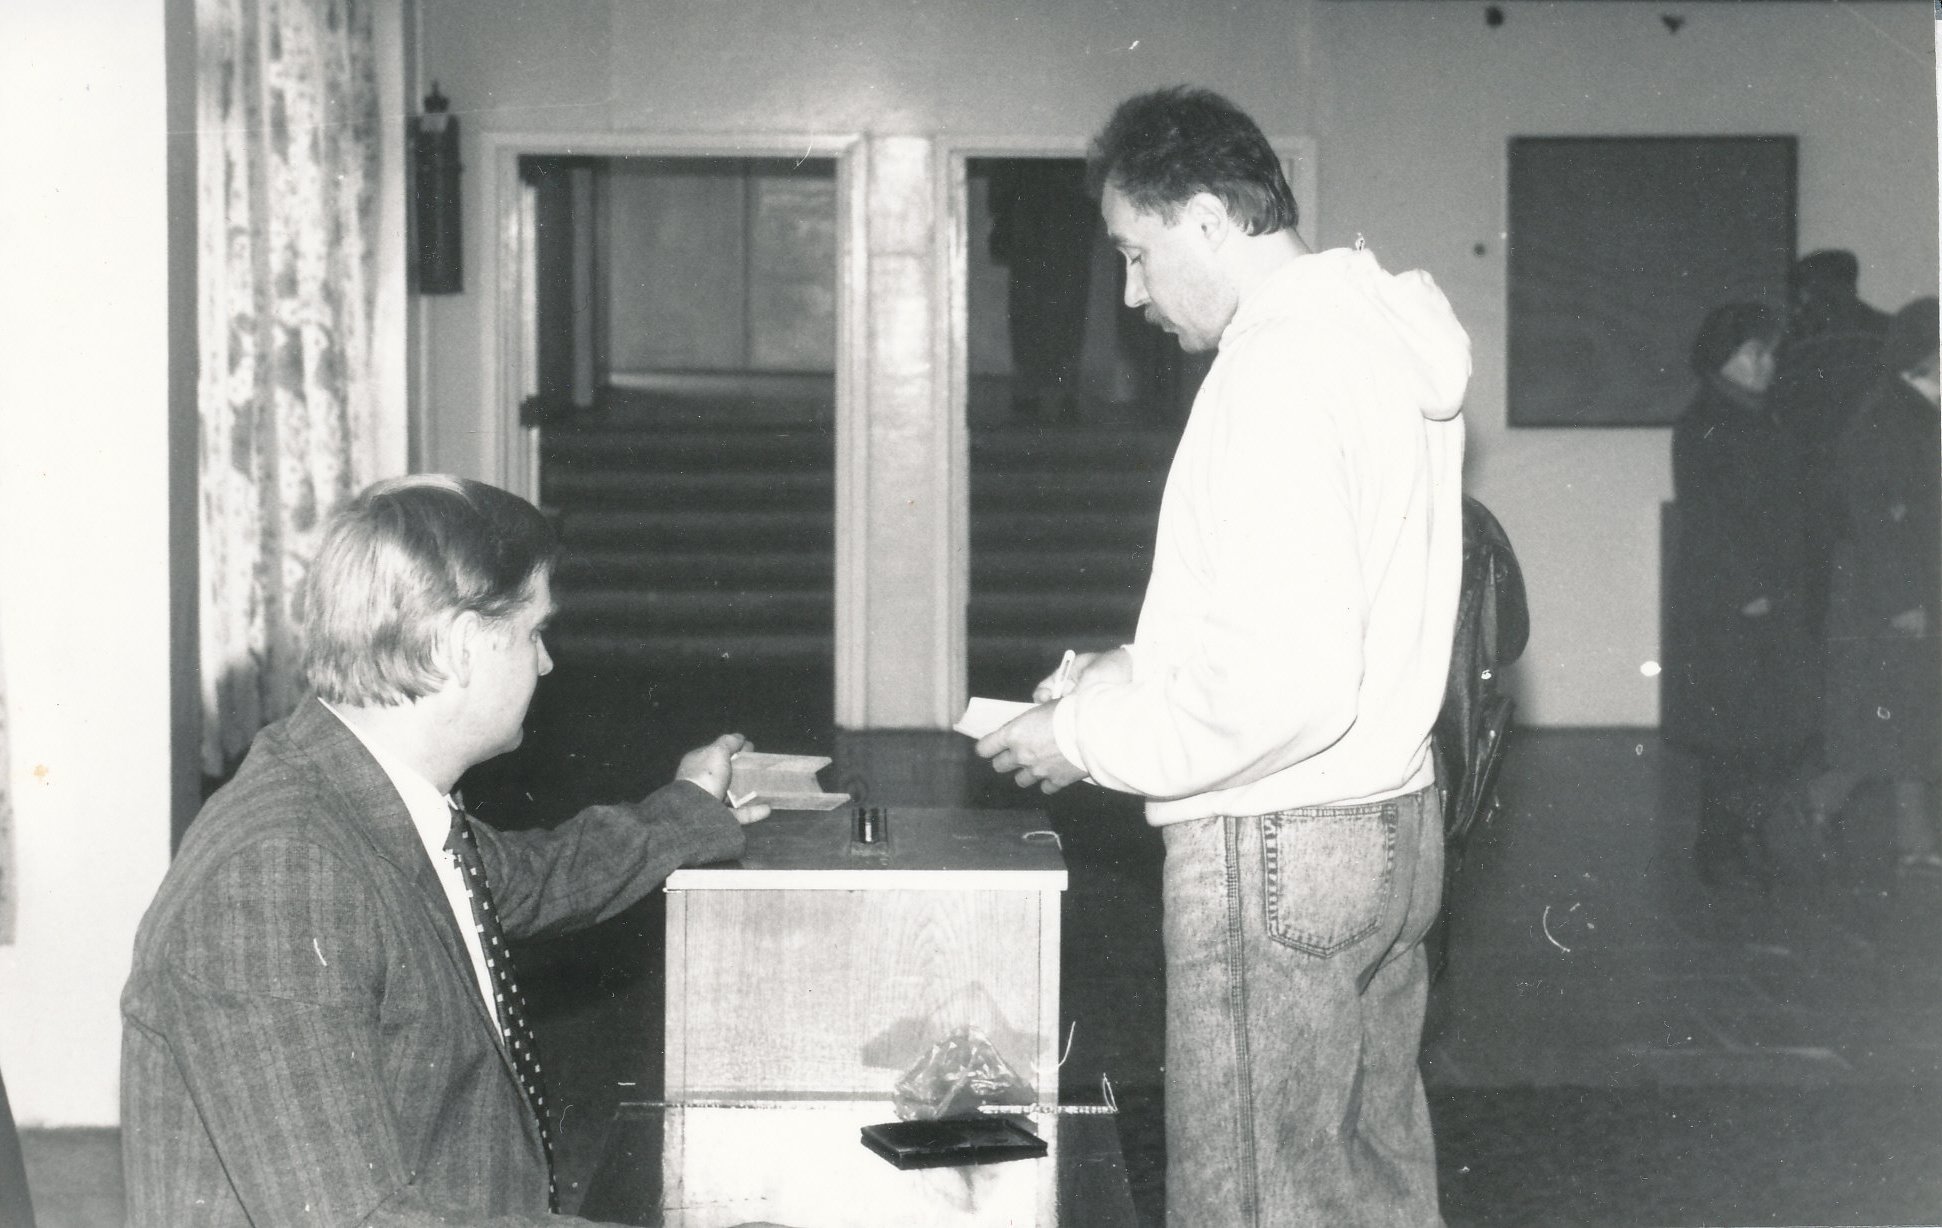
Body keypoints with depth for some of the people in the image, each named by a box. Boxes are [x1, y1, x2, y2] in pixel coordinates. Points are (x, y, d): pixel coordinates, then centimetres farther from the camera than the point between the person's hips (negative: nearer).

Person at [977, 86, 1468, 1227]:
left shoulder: (1279, 364, -19)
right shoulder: (1384, 338, 11)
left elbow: (1283, 685, -25)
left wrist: (1089, 736, -13)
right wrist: (1140, 667, 14)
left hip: (1276, 847, -10)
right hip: (1390, 822, 10)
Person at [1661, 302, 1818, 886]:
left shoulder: (1761, 422, 17)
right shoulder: (1701, 426, -8)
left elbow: (1785, 512, 18)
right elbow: (1705, 518, -15)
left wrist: (1792, 588, 10)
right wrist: (1745, 592, -17)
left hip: (1774, 603, 8)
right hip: (1722, 604, -8)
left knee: (1787, 728, 6)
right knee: (1731, 732, -3)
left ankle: (1744, 836, 19)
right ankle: (1721, 850, 8)